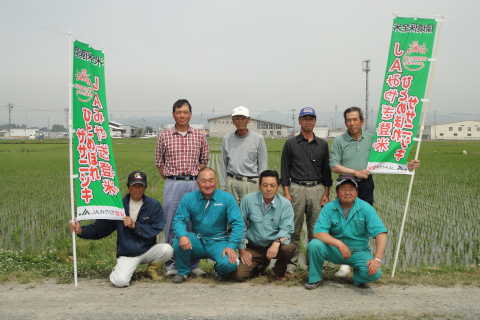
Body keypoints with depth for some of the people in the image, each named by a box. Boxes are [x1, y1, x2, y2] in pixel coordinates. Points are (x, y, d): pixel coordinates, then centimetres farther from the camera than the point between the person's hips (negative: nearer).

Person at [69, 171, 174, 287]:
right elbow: (99, 228, 4)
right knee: (120, 282, -26)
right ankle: (120, 270, 14)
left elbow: (155, 230, -8)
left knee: (167, 249, -28)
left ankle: (152, 268, 5)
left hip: (148, 250, 1)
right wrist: (81, 231, -12)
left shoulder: (154, 205, -1)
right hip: (126, 255, -1)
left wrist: (135, 225, -18)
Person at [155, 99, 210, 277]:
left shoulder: (199, 135, 7)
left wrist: (197, 178, 8)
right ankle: (171, 265, 13)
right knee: (171, 225, 2)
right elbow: (159, 161, 12)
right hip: (172, 184, -1)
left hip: (194, 184, 1)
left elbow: (204, 159, 15)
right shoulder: (165, 136, 5)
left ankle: (194, 264, 14)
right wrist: (169, 180, 6)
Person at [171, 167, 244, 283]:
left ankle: (220, 270, 13)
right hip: (197, 242, 2)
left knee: (229, 264, -29)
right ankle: (183, 272, 1)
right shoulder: (188, 198, -1)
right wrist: (182, 235, -29)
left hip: (218, 242, -1)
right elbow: (179, 220, -6)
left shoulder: (227, 198, -5)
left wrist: (231, 246, -20)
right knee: (179, 240, -29)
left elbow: (237, 223, -9)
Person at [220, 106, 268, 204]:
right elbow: (224, 164, 14)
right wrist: (223, 186, 10)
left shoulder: (258, 138, 3)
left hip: (251, 183, -2)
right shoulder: (227, 139, 10)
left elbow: (263, 165, 4)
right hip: (231, 182, 2)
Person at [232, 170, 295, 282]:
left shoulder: (285, 204, -8)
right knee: (238, 275, -16)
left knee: (289, 248, -34)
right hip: (253, 247, 1)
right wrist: (242, 250, -1)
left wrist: (277, 242, -36)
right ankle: (262, 263, 21)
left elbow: (286, 228, -15)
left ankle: (279, 271, 4)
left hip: (274, 246, -1)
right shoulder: (248, 199, -6)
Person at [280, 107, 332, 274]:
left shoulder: (322, 144, 12)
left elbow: (326, 170, 11)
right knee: (294, 228, 1)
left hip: (316, 189, 2)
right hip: (296, 188, -2)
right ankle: (292, 262, 11)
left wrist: (326, 193, 4)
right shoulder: (290, 144, 6)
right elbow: (285, 170, 3)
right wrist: (286, 192, -6)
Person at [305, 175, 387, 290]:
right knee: (314, 244, -27)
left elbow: (381, 233, -16)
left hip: (359, 252, 0)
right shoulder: (329, 208, -8)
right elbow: (318, 233, -17)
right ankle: (314, 279, -2)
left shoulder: (366, 208, -9)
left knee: (374, 273, -27)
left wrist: (377, 259, -27)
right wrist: (339, 244, -30)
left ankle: (359, 277, 12)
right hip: (334, 251, 0)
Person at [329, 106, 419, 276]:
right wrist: (355, 172, -13)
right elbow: (334, 166, -7)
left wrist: (406, 165, 1)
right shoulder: (339, 141, -1)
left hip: (366, 186, 3)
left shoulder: (372, 139, 7)